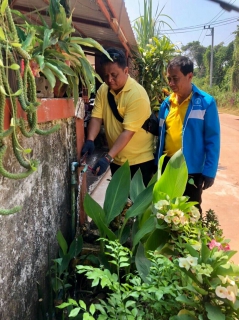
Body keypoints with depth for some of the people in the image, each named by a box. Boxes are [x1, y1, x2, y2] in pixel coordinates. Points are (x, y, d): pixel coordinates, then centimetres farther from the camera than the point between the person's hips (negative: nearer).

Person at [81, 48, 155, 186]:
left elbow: (128, 132, -25)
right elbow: (96, 117, -5)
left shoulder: (137, 94, -22)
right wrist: (90, 140, -24)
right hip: (116, 159, 6)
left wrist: (107, 158, -31)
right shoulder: (103, 89, -1)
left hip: (139, 160, -5)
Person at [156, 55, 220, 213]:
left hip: (191, 169, -4)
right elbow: (161, 134, 9)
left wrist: (209, 171, -13)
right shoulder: (167, 103, 2)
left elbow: (212, 140, -10)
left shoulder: (206, 102, -11)